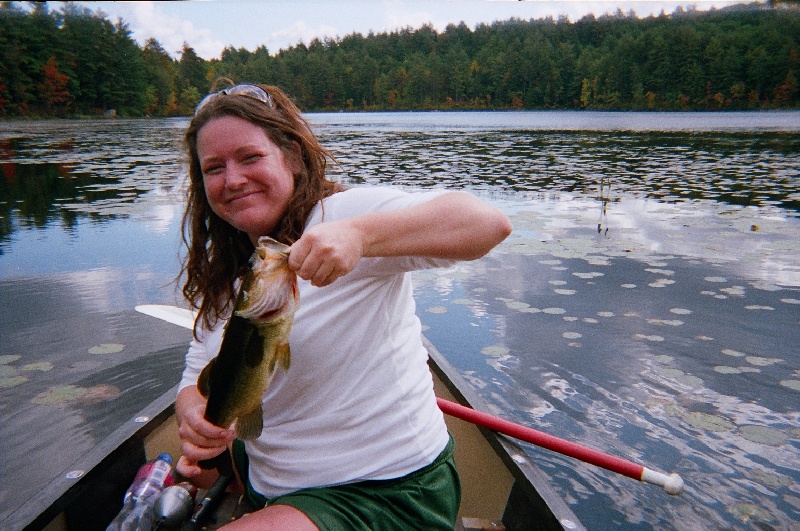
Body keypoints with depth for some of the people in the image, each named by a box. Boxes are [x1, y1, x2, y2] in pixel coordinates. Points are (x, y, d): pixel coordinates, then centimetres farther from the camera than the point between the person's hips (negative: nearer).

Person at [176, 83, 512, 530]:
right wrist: (196, 416, -19)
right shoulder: (222, 276, 6)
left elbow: (490, 222, -33)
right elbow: (198, 380, 5)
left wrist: (359, 235, -49)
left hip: (386, 492, -7)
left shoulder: (341, 211, -19)